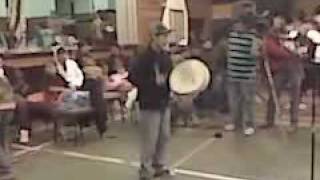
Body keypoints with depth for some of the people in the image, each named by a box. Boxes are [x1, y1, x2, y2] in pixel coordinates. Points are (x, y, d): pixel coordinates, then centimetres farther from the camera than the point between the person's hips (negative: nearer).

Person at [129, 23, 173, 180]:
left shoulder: (165, 56, 6)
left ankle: (159, 166, 30)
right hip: (150, 104, -7)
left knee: (164, 137, 15)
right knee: (150, 140, 0)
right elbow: (133, 77, -21)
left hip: (164, 103, 7)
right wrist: (154, 82, -24)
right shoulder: (144, 57, -16)